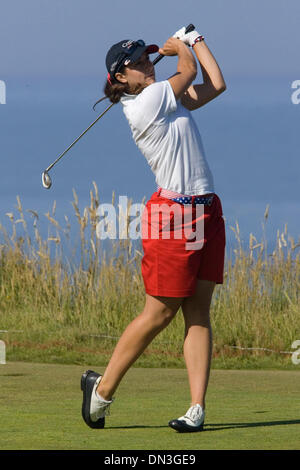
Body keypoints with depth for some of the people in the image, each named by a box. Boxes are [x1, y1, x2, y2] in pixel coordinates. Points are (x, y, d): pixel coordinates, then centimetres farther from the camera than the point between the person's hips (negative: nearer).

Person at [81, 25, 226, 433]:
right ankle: (102, 388, 13)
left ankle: (197, 408, -1)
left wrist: (194, 40, 22)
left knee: (198, 311, 2)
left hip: (205, 212, 8)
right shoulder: (145, 102, -11)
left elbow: (216, 85, 15)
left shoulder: (169, 101, 15)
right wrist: (180, 48, 18)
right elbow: (189, 72, -2)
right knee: (160, 313, -3)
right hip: (172, 215, -8)